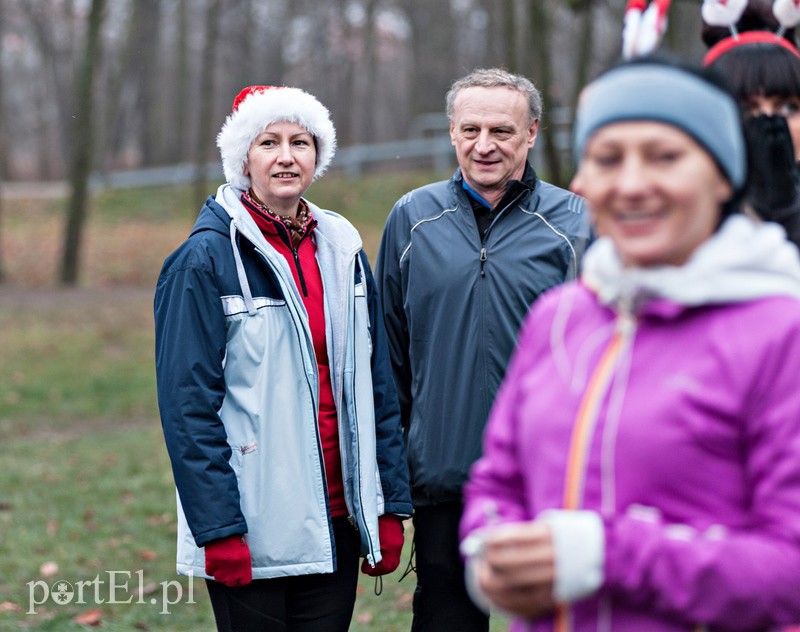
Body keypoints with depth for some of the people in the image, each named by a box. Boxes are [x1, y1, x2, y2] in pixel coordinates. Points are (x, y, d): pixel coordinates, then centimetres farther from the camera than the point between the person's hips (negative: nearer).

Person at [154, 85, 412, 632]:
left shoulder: (343, 250, 10)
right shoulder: (207, 259, -7)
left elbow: (378, 386, 12)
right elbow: (188, 403, -11)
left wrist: (390, 506, 8)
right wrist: (218, 528, -16)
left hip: (336, 524, 5)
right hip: (253, 532, -5)